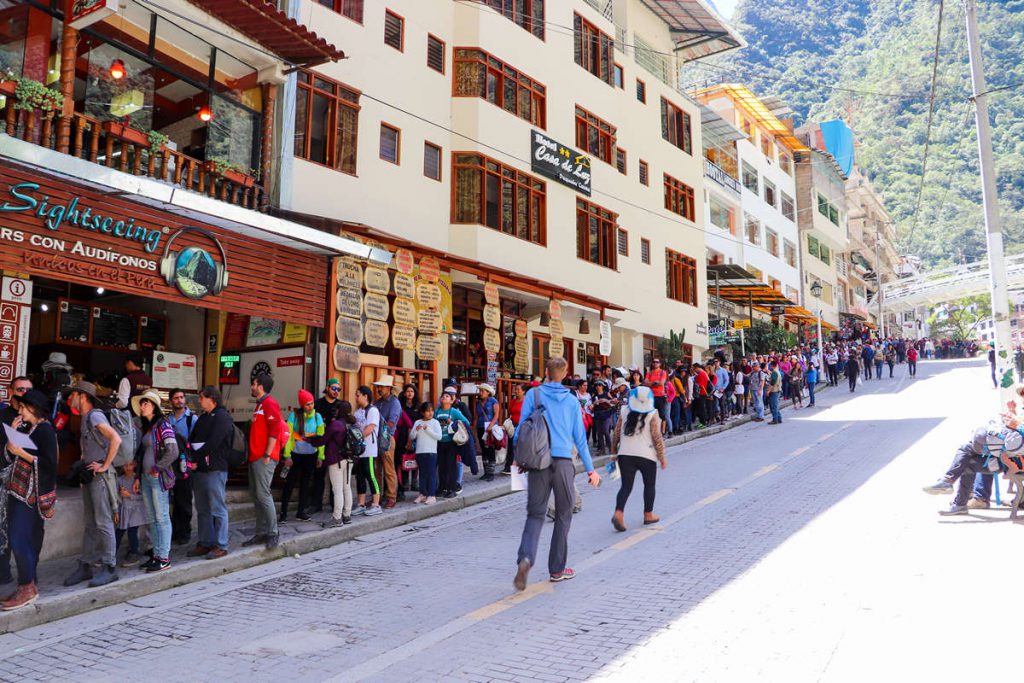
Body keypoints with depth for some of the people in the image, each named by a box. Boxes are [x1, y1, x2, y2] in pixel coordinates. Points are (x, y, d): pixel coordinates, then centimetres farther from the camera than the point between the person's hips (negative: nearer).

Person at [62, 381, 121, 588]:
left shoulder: (95, 416, -12)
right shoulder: (85, 418, 16)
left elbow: (116, 439, -26)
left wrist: (104, 466, -21)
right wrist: (82, 465, 13)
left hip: (100, 476, -9)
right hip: (88, 476, 9)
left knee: (103, 522, -6)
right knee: (90, 523, 12)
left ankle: (109, 568, -1)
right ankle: (85, 566, 18)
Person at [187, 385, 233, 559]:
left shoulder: (222, 417, -9)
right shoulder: (203, 418, 19)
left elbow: (212, 444, -17)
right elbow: (193, 440, 15)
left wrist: (195, 458, -12)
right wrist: (192, 458, -2)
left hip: (215, 470, -9)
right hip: (200, 469, 9)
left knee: (218, 509, -4)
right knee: (202, 509, 12)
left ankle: (221, 546, 1)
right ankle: (205, 543, 20)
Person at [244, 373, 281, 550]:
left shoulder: (269, 403, -9)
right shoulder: (260, 404, 21)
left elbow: (275, 429, -18)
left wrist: (267, 454, -20)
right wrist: (252, 454, 19)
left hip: (264, 458, -10)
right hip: (255, 456, 10)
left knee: (263, 494, -10)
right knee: (255, 494, 10)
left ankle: (273, 533, -4)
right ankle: (261, 533, 16)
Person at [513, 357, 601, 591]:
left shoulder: (533, 394, 3)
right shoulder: (572, 400, 6)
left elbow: (522, 427, 0)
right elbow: (580, 438, 7)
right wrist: (590, 469, 14)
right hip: (563, 461, 0)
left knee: (535, 514, 7)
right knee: (563, 515, 13)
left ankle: (525, 557, -18)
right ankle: (557, 569, 18)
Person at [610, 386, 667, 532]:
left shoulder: (624, 412, 5)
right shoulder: (652, 415, -4)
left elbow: (616, 434, 9)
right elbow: (657, 437, -7)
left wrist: (615, 452, 20)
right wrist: (662, 457, 2)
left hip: (625, 454, 3)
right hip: (646, 455, -2)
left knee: (626, 486, 4)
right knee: (649, 485, 17)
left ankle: (618, 513, -16)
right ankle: (648, 515, 24)